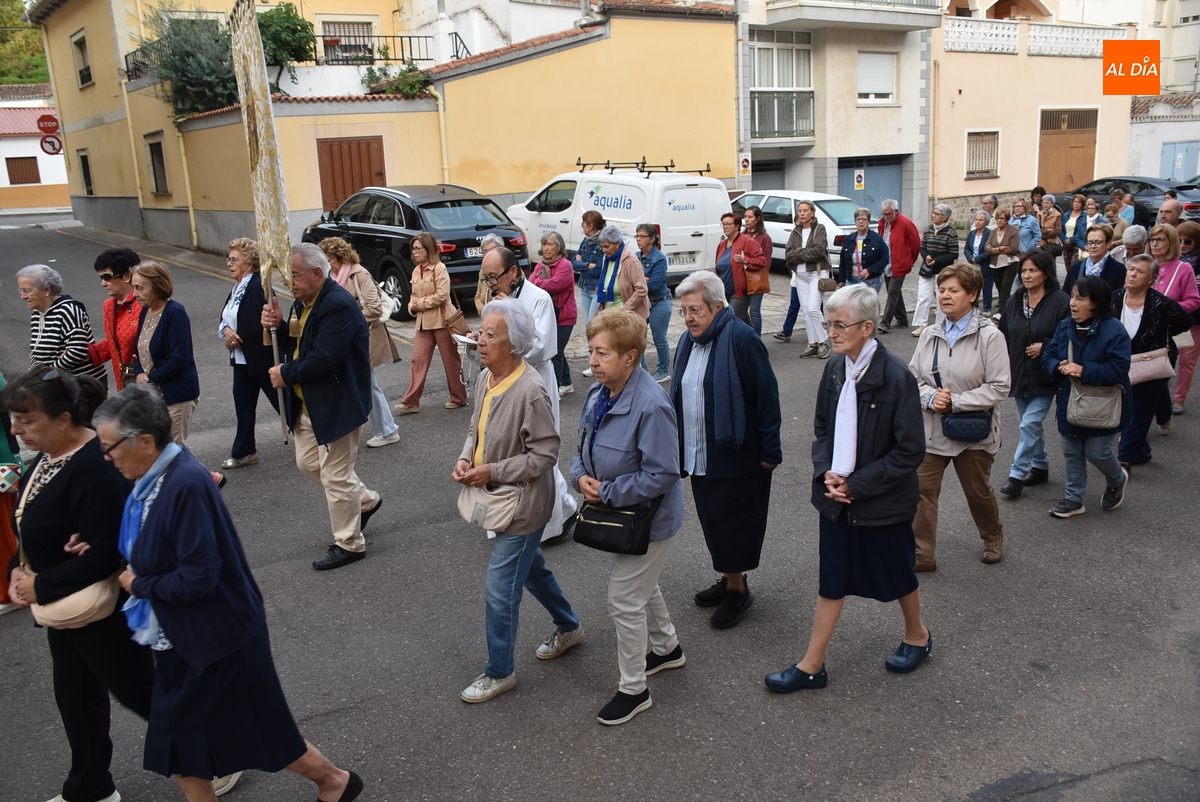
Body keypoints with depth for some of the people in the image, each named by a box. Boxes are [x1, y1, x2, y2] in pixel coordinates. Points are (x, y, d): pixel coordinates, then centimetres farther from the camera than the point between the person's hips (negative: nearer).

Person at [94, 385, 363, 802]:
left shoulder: (185, 485, -28)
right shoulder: (156, 476, 0)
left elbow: (197, 578, -28)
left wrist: (139, 585, -14)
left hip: (217, 638, -9)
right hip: (182, 637, 9)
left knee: (258, 731, 8)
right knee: (177, 738, 18)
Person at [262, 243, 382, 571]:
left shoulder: (339, 306, -23)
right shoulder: (303, 302, 8)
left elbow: (323, 358, -29)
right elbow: (294, 346, 11)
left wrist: (286, 374, -15)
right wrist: (277, 326, -9)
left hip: (337, 405, -10)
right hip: (308, 405, 10)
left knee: (336, 475, 0)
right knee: (308, 463, 19)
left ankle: (348, 544, 16)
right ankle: (365, 501, 37)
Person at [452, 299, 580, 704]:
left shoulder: (531, 391, -27)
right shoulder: (485, 378, -2)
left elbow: (544, 455, -23)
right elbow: (476, 429, 13)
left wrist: (492, 472, -23)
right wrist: (465, 458, -6)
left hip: (523, 505, -9)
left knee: (501, 589, 1)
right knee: (531, 568, 26)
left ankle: (499, 672, 21)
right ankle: (568, 627, 49)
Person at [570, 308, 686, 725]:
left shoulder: (652, 406, -31)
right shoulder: (597, 393, -4)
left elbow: (661, 475, -29)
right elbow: (585, 447, 9)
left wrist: (606, 492, -22)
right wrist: (581, 476, -12)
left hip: (647, 519, -9)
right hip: (619, 513, 9)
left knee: (624, 601, 2)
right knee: (642, 585, 27)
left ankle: (633, 689, 23)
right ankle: (667, 647, 53)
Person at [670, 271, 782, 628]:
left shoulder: (741, 340, -17)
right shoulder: (688, 341, 7)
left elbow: (767, 397, -15)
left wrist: (769, 451, -13)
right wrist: (681, 446, 14)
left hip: (736, 456, -8)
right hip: (698, 455, 8)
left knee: (732, 522, 4)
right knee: (712, 519, 16)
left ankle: (737, 589, 21)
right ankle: (730, 579, 33)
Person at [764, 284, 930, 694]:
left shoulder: (895, 376, -19)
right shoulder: (835, 368, -1)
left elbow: (910, 450, -17)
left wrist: (856, 485, -17)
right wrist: (826, 472, -7)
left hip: (881, 501, -5)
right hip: (837, 496, 5)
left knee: (895, 572, 17)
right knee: (831, 579, 12)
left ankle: (917, 635, 45)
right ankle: (812, 665, 20)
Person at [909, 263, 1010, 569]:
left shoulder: (990, 336, -12)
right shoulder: (931, 335, 1)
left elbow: (998, 387, -14)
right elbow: (913, 376, 4)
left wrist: (954, 402, -19)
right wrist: (931, 397, -16)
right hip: (932, 429, 3)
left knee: (978, 492, 16)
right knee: (922, 490, -2)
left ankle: (993, 538, 44)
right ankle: (922, 555, 10)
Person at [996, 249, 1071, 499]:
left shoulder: (1060, 301, -12)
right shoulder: (1015, 300, 5)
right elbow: (1004, 336, 10)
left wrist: (1044, 347, -20)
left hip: (1044, 377, -6)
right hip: (1019, 375, 6)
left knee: (1030, 424, -10)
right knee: (1032, 424, 17)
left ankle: (1017, 474, -3)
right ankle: (1040, 466, 33)